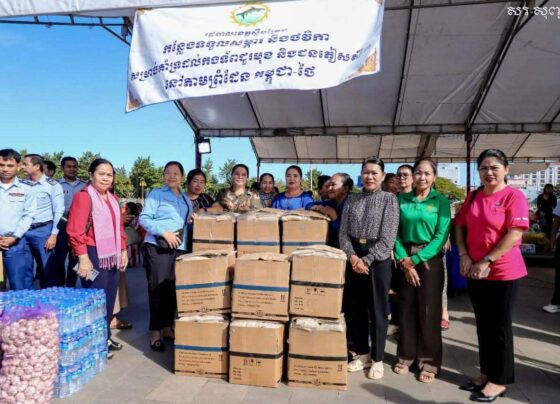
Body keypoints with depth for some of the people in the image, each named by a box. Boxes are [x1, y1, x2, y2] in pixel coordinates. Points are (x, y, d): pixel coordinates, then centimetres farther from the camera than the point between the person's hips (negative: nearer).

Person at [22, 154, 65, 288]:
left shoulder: (52, 185, -2)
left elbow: (59, 212, -5)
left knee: (50, 269, 0)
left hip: (43, 231, -5)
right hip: (24, 231, 5)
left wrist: (53, 235, -11)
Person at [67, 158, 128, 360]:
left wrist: (123, 250, 16)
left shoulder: (113, 199, 15)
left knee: (109, 298, 14)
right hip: (94, 255, -8)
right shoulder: (83, 196, -11)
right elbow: (75, 231, -18)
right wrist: (83, 258, -21)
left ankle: (105, 337, 27)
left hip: (112, 256, 8)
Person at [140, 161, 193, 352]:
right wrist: (164, 232, -16)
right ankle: (155, 332, 9)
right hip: (157, 247, -5)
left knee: (173, 288, 9)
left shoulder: (186, 199, 18)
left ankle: (167, 326, 24)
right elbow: (144, 218, -8)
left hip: (179, 248, 5)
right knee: (157, 288, -2)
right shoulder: (156, 193, 0)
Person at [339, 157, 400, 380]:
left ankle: (377, 358, 20)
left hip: (378, 259, -4)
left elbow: (388, 237, -10)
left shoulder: (389, 199, -2)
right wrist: (352, 256, -11)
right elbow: (343, 232, 5)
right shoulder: (352, 200, 9)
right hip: (353, 258, 4)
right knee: (354, 307, 10)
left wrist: (367, 260, -14)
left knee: (377, 310, 5)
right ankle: (361, 352, 27)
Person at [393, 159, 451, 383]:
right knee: (406, 309, 9)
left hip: (429, 259, -2)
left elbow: (442, 236, -10)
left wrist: (416, 259, -14)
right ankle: (406, 357, 24)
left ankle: (429, 363, 18)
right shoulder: (402, 200, 5)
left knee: (429, 311, 4)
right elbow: (396, 232, 2)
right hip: (405, 260, 3)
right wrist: (403, 260, -10)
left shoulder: (441, 201, -3)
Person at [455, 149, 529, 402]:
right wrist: (464, 255, -5)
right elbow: (459, 226, 10)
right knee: (483, 324, 15)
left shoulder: (514, 196, -10)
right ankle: (486, 372, 30)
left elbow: (515, 234, -18)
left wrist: (486, 261, -19)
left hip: (503, 272, -6)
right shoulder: (473, 196, 8)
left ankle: (500, 380, 20)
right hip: (474, 271, 6)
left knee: (499, 326, 5)